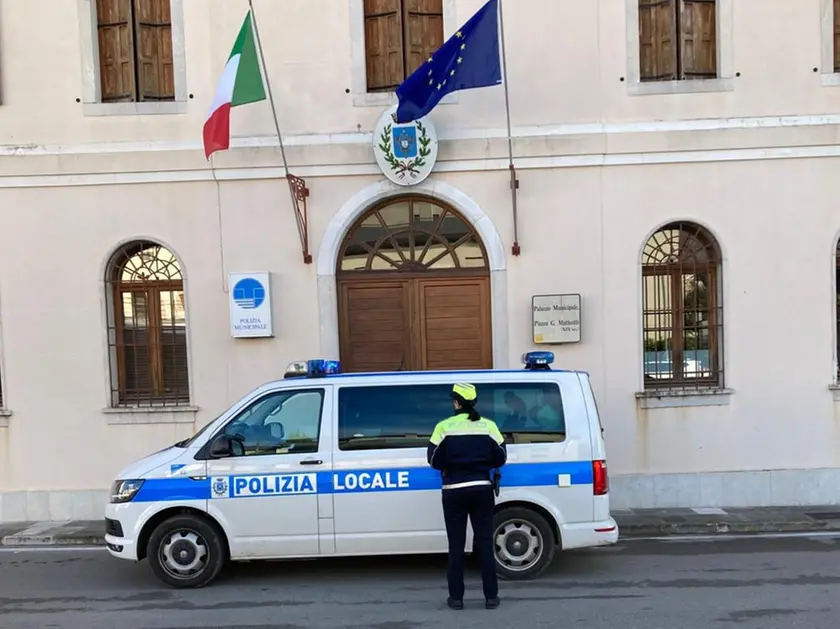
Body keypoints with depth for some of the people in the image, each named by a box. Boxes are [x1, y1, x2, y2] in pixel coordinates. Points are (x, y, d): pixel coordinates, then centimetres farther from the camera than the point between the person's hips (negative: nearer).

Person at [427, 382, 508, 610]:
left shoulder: (445, 426, -7)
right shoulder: (488, 425, -2)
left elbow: (434, 459, -6)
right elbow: (500, 458, 1)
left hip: (454, 490, -1)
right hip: (482, 488, 2)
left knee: (456, 544, 8)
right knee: (485, 542, 9)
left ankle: (456, 597, 12)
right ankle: (491, 596, 12)